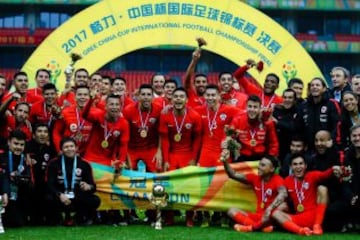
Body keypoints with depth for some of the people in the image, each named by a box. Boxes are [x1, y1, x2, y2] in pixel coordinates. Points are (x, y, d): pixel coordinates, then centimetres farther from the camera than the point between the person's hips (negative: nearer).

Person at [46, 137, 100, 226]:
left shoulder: (84, 165, 8)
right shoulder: (54, 164, 4)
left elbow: (93, 186, 1)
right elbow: (50, 185, -7)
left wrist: (89, 187, -25)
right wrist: (60, 195, -28)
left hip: (79, 199, 1)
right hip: (61, 198, -1)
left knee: (95, 200, -27)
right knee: (50, 199, -35)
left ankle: (80, 218, 4)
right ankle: (66, 217, -4)